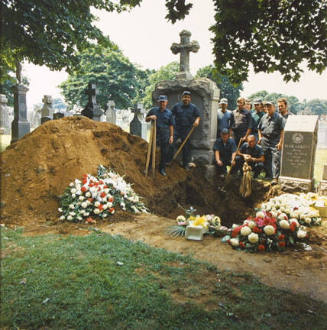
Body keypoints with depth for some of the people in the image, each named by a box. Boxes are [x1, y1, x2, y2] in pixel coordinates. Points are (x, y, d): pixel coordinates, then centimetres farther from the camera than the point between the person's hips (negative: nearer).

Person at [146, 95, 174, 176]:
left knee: (164, 153, 6)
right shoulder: (153, 110, 5)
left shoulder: (169, 113, 5)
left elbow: (171, 126, 5)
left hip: (165, 136, 0)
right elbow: (146, 119, 12)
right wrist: (150, 117, -10)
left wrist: (171, 136, -1)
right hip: (154, 134, 0)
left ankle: (162, 169, 20)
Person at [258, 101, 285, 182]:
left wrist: (280, 142, -13)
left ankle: (275, 177, -8)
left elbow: (282, 131, -6)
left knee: (276, 159, -10)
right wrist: (260, 137, 13)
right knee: (266, 159, 10)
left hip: (275, 141, -5)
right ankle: (268, 175, 21)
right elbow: (259, 128, 25)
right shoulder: (264, 117, 15)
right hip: (265, 140, 5)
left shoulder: (279, 117, -2)